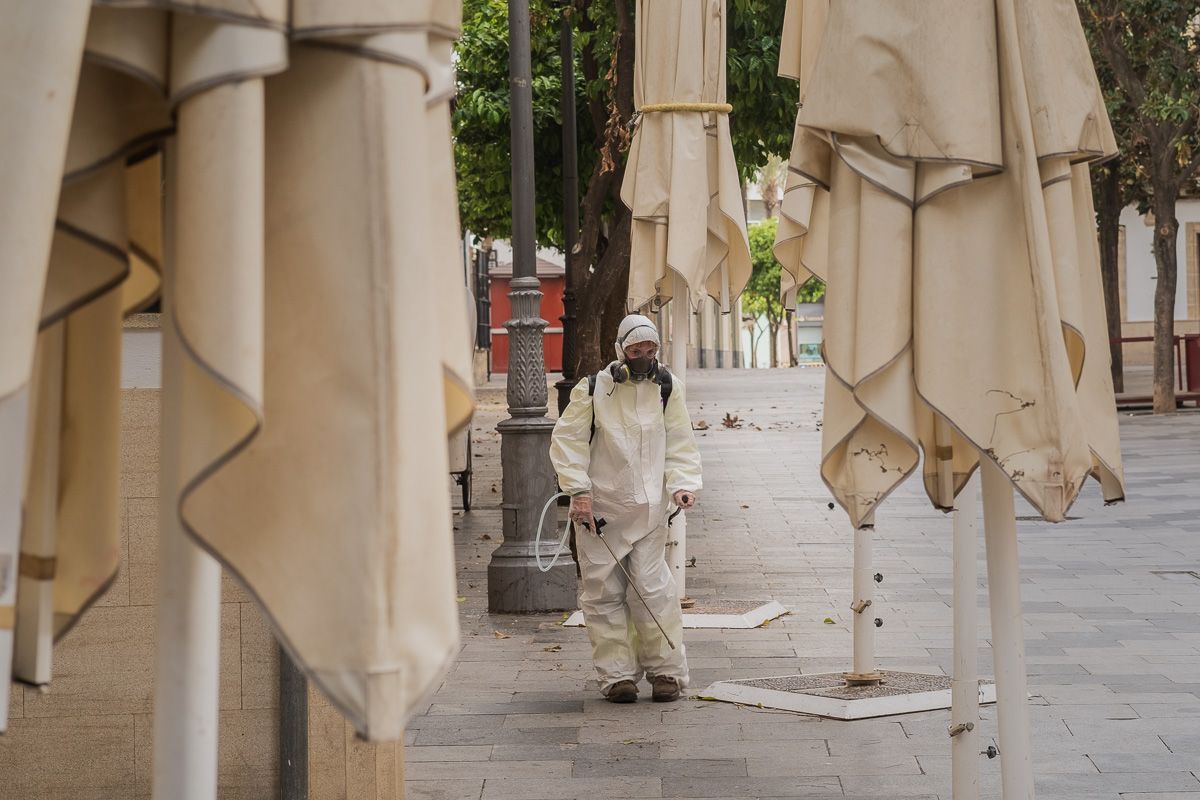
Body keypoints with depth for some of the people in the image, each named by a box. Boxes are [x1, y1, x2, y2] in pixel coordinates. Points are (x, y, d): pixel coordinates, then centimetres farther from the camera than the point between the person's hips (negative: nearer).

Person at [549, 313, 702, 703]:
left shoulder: (667, 388, 4)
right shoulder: (593, 390, -4)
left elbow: (680, 444, 10)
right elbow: (567, 440, -1)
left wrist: (682, 484, -5)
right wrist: (579, 491, -10)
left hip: (650, 509, 1)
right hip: (600, 509, -1)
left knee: (653, 589, -5)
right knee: (603, 592, 2)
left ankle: (665, 670, 9)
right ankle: (617, 675, 12)